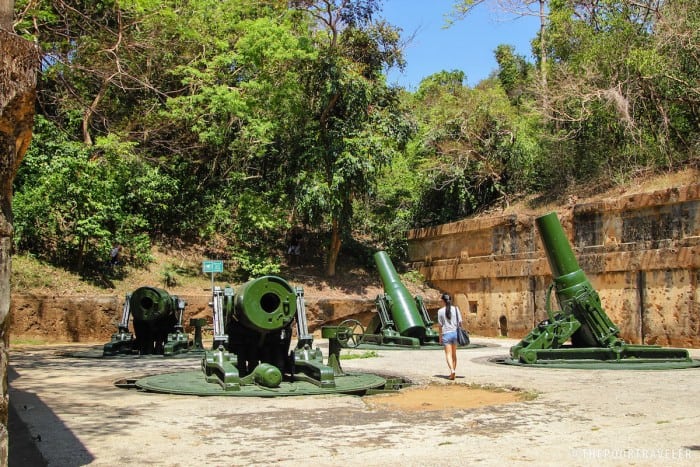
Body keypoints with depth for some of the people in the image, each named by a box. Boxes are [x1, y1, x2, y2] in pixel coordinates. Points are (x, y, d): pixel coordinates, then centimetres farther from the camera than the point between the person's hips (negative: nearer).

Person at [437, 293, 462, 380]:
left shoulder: (440, 311, -4)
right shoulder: (456, 309, 0)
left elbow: (440, 325, -1)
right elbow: (460, 322, 0)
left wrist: (440, 337, 8)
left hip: (446, 334, -3)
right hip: (455, 333, 3)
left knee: (448, 354, -3)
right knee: (454, 354, 15)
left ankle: (452, 370, -24)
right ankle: (453, 372, 23)